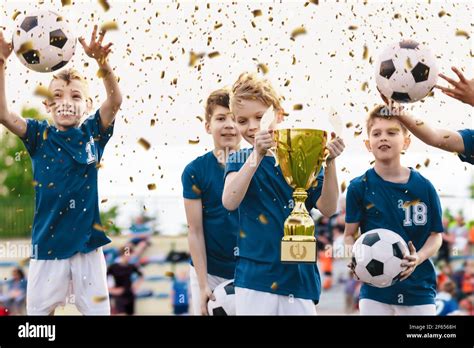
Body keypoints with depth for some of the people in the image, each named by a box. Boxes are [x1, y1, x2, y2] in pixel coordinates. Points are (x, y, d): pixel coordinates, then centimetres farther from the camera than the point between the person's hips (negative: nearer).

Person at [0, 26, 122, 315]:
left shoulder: (92, 134, 1)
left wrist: (103, 62, -34)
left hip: (87, 243, 0)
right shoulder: (40, 136, 2)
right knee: (39, 310, 6)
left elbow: (115, 101, -15)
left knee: (97, 310, 5)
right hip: (47, 245, 0)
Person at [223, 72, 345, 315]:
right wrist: (258, 155, -26)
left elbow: (327, 209, -4)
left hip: (300, 275, 1)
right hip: (254, 275, -1)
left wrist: (329, 163, -18)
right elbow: (230, 202, -15)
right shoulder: (240, 160, 5)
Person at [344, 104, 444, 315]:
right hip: (374, 289, 0)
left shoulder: (423, 187, -2)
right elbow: (349, 234, 3)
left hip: (418, 287, 0)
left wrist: (418, 258, -16)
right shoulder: (359, 187, -2)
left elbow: (436, 235, 4)